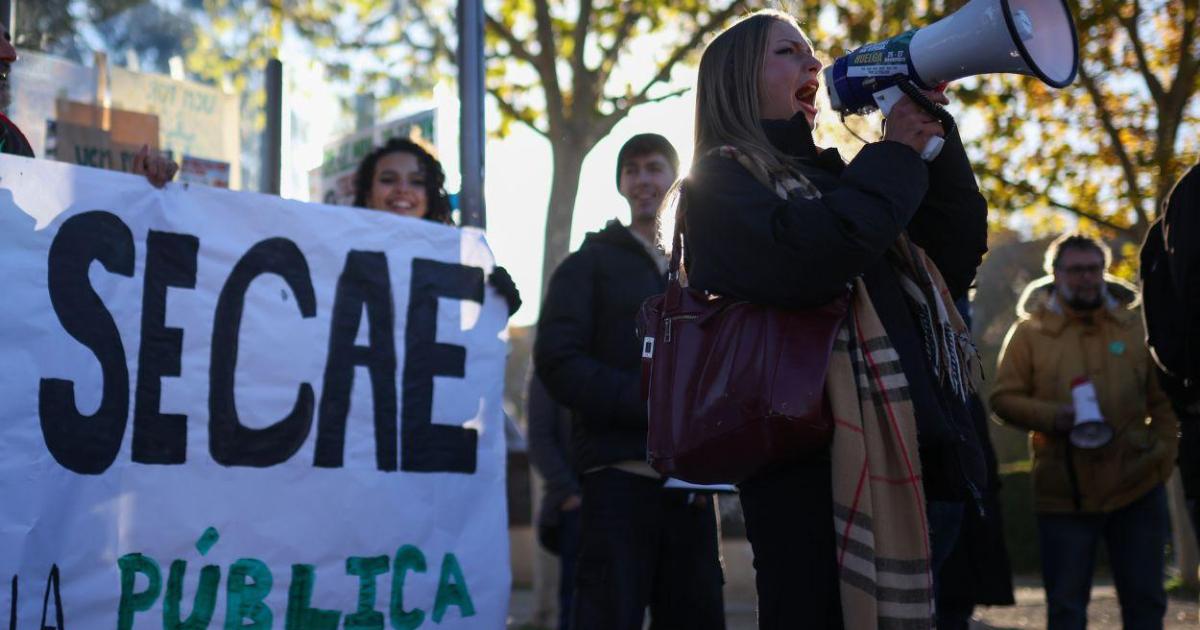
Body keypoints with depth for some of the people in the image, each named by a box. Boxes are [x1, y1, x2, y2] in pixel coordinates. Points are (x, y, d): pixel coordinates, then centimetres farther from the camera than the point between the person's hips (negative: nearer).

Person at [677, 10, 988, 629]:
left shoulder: (832, 178, 24)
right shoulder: (719, 180, 1)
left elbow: (959, 253, 19)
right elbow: (803, 258, -19)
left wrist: (933, 136, 9)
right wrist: (896, 154, -5)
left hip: (914, 462, 8)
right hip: (821, 468, -8)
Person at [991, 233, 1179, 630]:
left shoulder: (1133, 326, 8)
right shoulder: (1029, 332, 0)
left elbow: (1162, 400, 12)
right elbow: (1003, 399, -2)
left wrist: (1163, 453, 1)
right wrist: (1053, 417, -17)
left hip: (1138, 490, 2)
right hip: (1064, 494, -2)